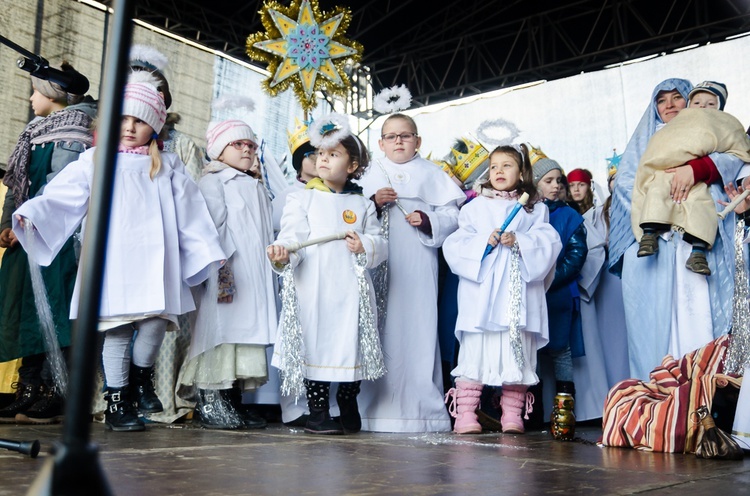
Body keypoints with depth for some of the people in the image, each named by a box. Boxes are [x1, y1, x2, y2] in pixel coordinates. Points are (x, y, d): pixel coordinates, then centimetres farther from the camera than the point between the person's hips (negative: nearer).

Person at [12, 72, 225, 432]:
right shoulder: (94, 162, 11)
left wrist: (210, 251, 7)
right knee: (116, 331, 0)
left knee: (155, 323, -9)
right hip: (112, 263, -1)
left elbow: (190, 212, 12)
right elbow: (59, 197, 3)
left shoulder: (168, 167, 15)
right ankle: (117, 400, 13)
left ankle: (141, 376, 21)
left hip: (154, 262, 1)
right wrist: (28, 215, -13)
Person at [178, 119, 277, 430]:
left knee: (249, 326, 6)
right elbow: (215, 224, -10)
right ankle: (210, 401, -6)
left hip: (256, 274, 8)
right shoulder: (213, 181, 2)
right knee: (223, 330, -11)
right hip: (228, 274, -8)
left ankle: (234, 399, 11)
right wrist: (220, 262, -20)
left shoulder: (256, 188, 28)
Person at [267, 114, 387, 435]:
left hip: (351, 292, 2)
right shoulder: (302, 198, 8)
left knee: (351, 345, 7)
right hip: (314, 291, -2)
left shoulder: (362, 204, 15)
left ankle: (349, 411, 23)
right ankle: (317, 412, 11)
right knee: (317, 346, -1)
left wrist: (365, 246, -12)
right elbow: (293, 236, -5)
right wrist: (283, 255, -25)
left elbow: (380, 244, 10)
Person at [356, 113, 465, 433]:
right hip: (378, 263, 2)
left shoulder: (431, 174, 13)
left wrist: (428, 221, -12)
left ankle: (422, 408, 2)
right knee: (381, 331, -1)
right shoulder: (372, 175, 18)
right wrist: (374, 203, -7)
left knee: (418, 329, -5)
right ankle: (378, 408, 5)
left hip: (418, 266, -1)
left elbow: (452, 214, 6)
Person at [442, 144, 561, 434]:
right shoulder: (475, 207, 13)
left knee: (518, 352, 3)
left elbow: (549, 242, 0)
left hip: (520, 292, 1)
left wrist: (519, 241, -15)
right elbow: (454, 245, 4)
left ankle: (512, 415, 11)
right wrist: (484, 241, -12)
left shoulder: (534, 209, 14)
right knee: (475, 350, -5)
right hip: (481, 293, -1)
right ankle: (465, 414, -2)